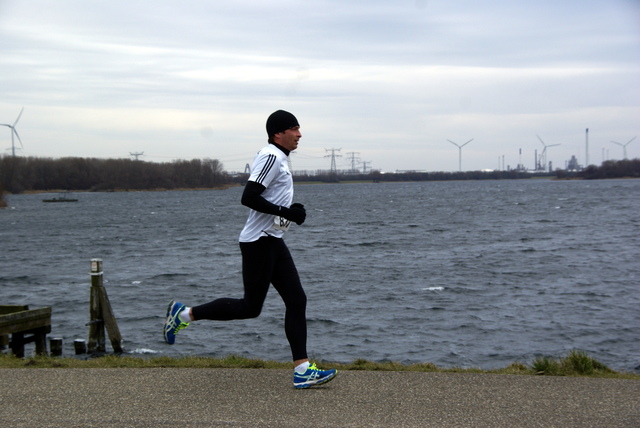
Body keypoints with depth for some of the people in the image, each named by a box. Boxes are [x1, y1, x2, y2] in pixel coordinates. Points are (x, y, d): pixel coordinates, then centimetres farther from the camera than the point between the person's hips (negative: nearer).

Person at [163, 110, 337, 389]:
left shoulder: (279, 159, 17)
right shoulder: (270, 157, -14)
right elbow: (249, 198, -23)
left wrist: (293, 211, 11)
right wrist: (286, 212, -21)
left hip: (273, 242, 10)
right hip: (259, 241, -10)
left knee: (296, 301, 3)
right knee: (251, 307, -5)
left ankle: (302, 369, 3)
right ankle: (186, 313, 8)